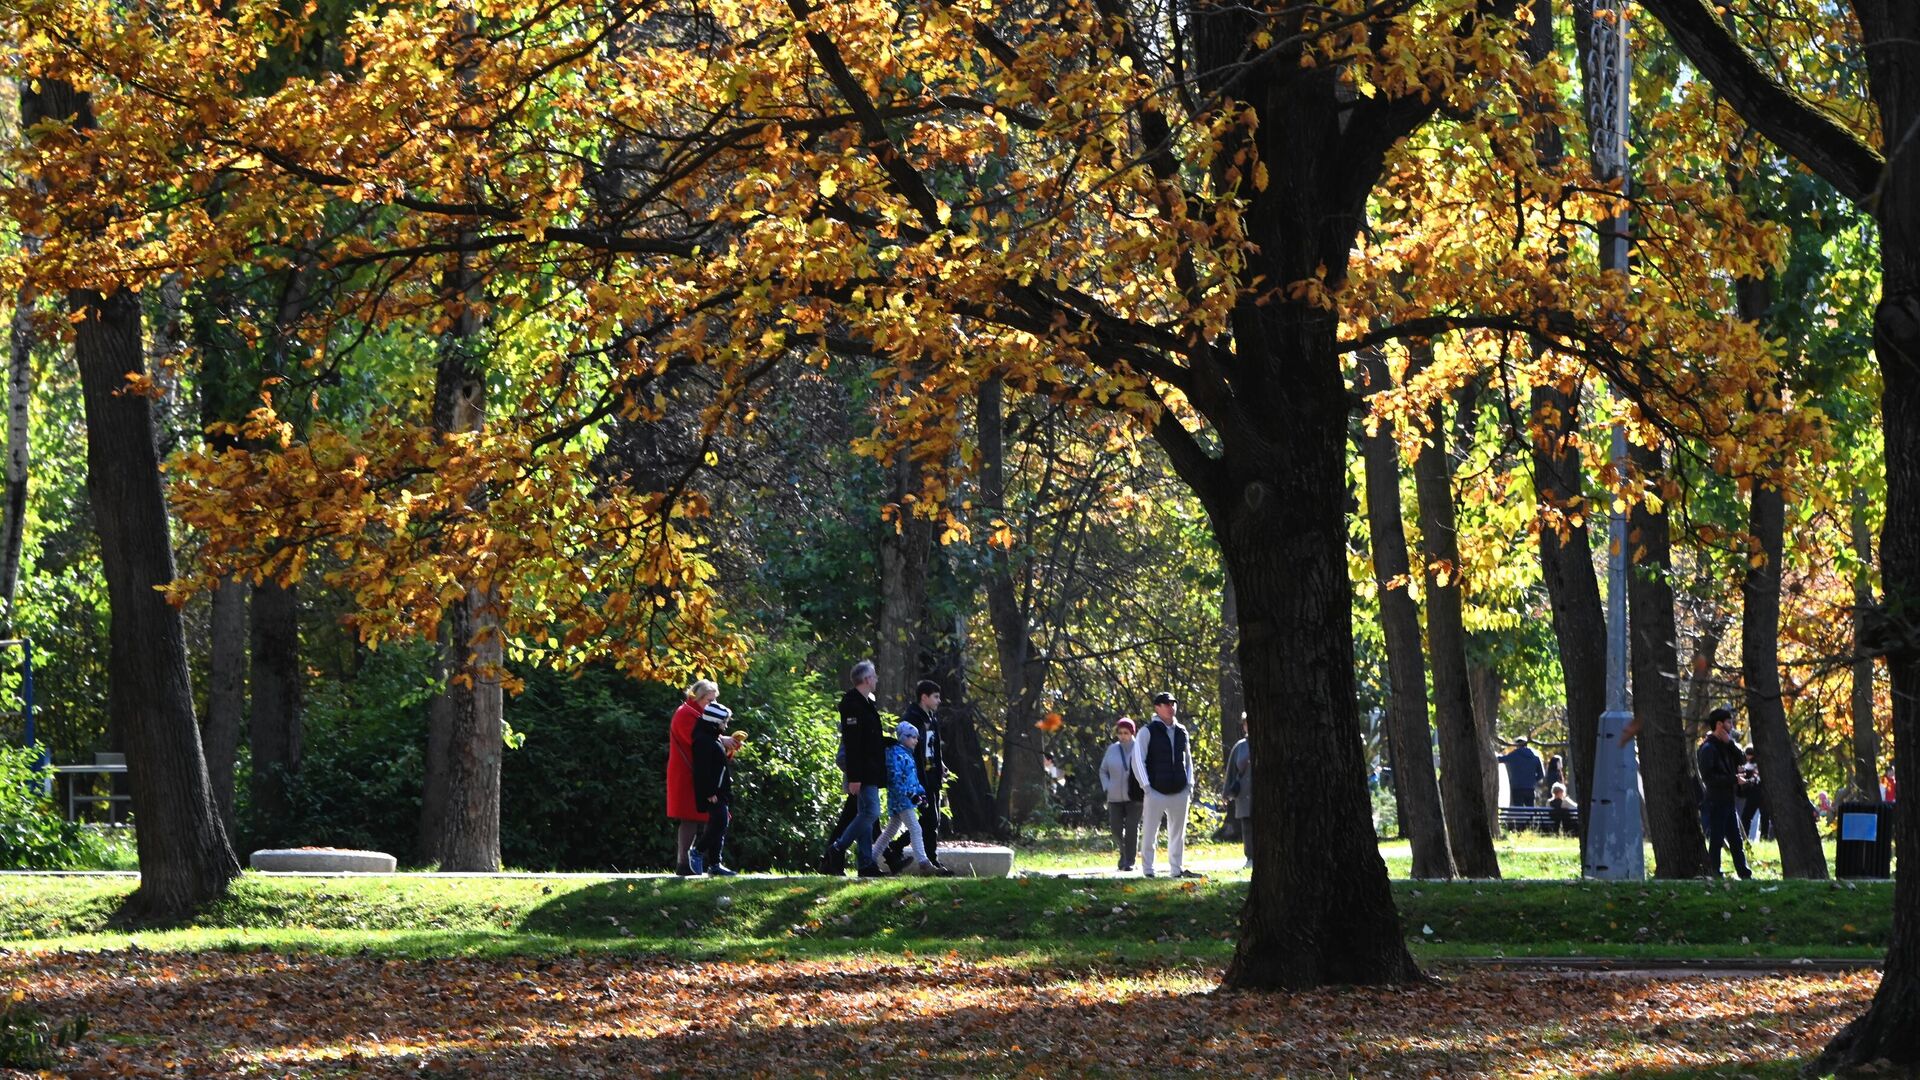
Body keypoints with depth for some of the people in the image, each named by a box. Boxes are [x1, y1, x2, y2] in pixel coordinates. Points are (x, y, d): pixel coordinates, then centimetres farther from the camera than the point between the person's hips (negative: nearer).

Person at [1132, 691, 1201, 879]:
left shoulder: (1181, 732, 12)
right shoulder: (1148, 731, -4)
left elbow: (1188, 759, 23)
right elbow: (1137, 760, -7)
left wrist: (1190, 783, 12)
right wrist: (1145, 786, -12)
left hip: (1180, 792, 5)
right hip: (1156, 792, -5)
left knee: (1178, 833, 9)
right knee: (1150, 833, -2)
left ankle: (1177, 869, 17)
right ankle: (1148, 869, 3)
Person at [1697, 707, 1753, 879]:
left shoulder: (1725, 746, 16)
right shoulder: (1707, 748, -11)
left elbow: (1741, 759, 5)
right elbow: (1708, 777, -18)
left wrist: (1730, 743, -7)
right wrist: (1733, 779, -16)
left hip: (1728, 800, 9)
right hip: (1715, 801, -9)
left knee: (1736, 841, 10)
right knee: (1716, 840, -6)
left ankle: (1745, 875, 12)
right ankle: (1715, 876, -3)